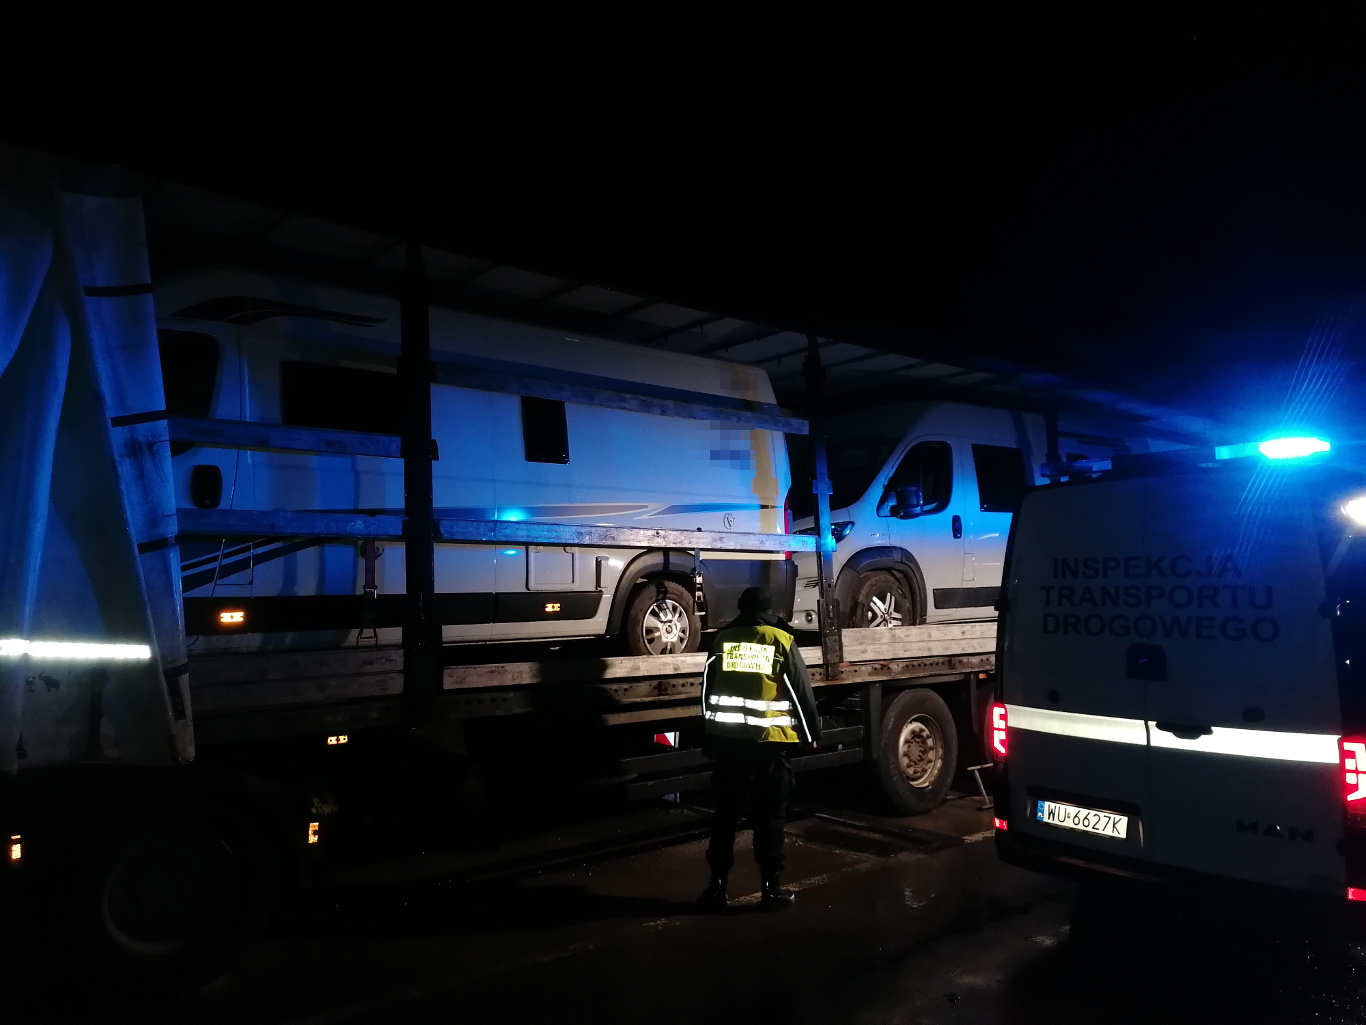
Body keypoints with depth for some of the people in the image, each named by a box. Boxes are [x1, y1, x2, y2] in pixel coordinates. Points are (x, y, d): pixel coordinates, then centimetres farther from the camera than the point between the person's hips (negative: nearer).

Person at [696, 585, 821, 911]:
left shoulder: (721, 639, 6)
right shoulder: (781, 641, -1)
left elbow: (708, 690, 11)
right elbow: (802, 691, 2)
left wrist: (710, 732, 20)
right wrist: (812, 732, 12)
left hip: (727, 739, 2)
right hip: (770, 740, -2)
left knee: (725, 814, 10)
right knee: (770, 816, 7)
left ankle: (717, 885, 13)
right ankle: (771, 887, 11)